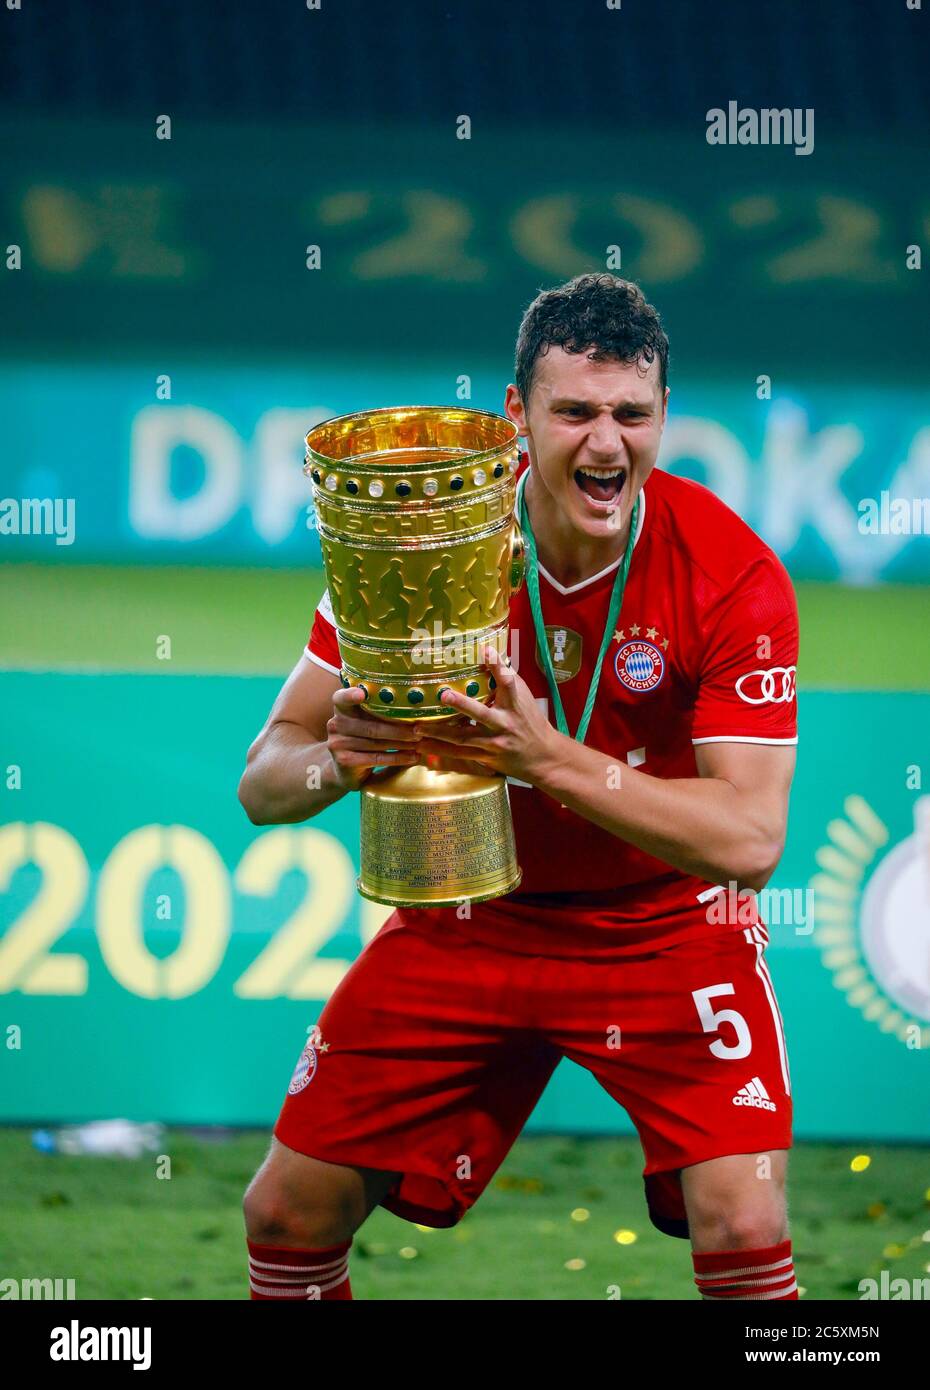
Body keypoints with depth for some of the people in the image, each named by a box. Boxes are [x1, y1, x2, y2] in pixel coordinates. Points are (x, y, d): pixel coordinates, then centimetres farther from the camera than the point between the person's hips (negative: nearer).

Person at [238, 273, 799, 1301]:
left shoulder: (734, 574, -21)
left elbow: (750, 839, -27)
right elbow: (264, 782, -12)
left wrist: (547, 757, -38)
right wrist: (341, 759, -37)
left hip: (669, 928, -2)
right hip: (467, 920, 2)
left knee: (744, 1234, -21)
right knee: (286, 1215, 0)